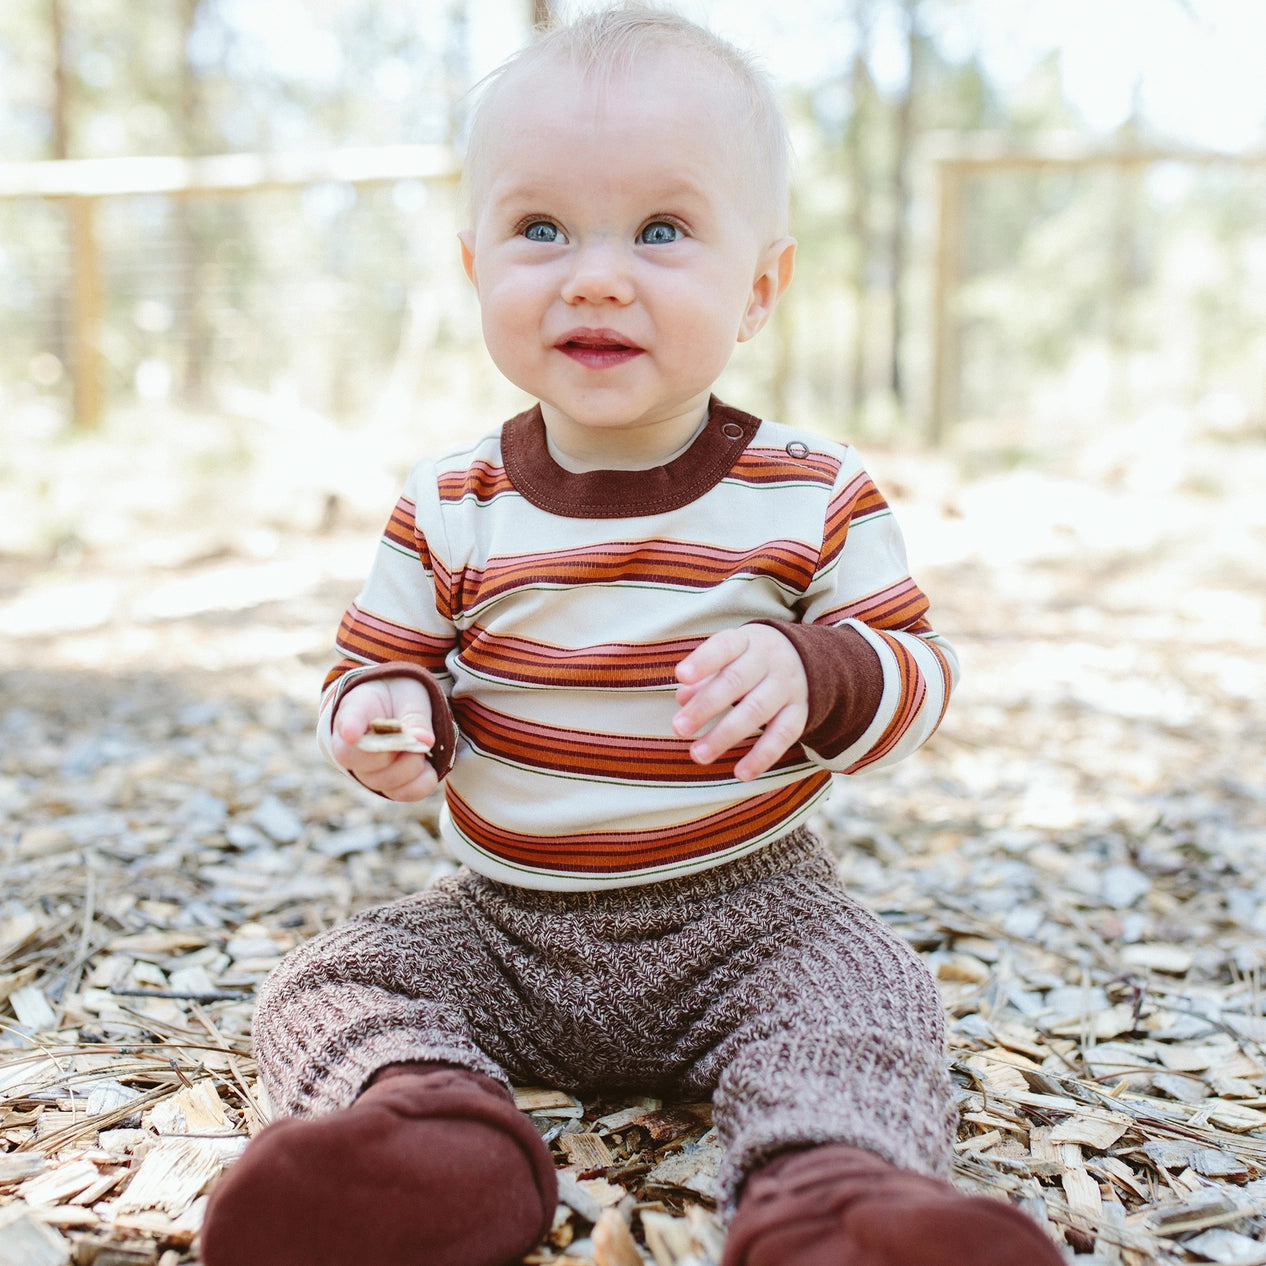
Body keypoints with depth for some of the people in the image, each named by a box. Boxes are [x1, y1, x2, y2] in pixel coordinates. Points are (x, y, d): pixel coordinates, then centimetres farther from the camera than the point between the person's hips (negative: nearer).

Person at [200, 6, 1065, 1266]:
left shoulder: (813, 498, -8)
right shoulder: (449, 508, -5)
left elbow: (916, 672, -2)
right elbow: (371, 663, 6)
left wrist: (816, 679, -25)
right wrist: (385, 716, -19)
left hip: (742, 913, -2)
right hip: (503, 920, 3)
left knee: (865, 991, -27)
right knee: (325, 983, -13)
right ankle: (431, 1126, -34)